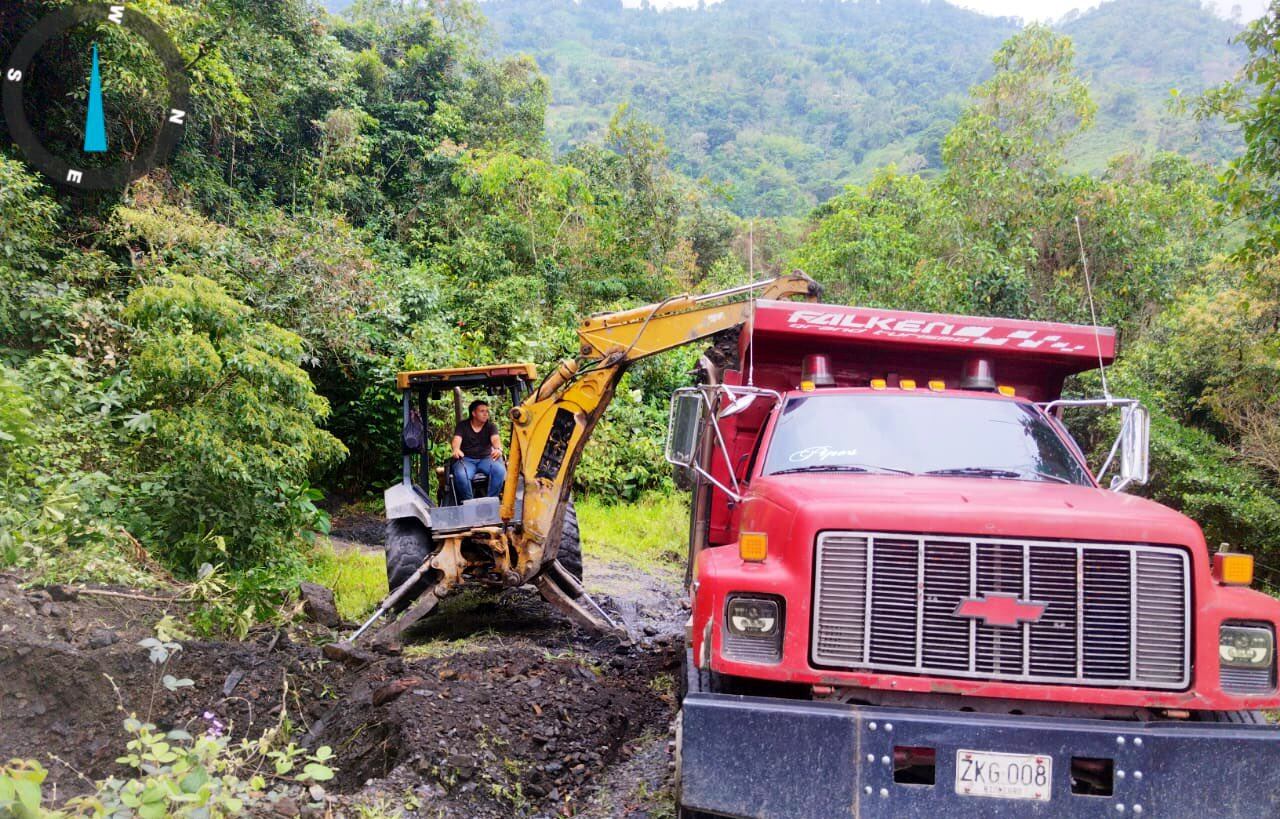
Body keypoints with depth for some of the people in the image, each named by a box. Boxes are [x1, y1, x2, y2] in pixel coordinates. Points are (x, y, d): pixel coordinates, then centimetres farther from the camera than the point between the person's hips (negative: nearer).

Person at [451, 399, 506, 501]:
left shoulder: (491, 426, 8)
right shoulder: (462, 425, 7)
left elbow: (495, 439, -12)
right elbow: (456, 439, -11)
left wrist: (498, 449, -38)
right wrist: (456, 449, -37)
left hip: (485, 458, 2)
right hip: (466, 459, -1)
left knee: (500, 470, -30)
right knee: (461, 475, -35)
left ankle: (491, 499, -18)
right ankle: (468, 502, -17)